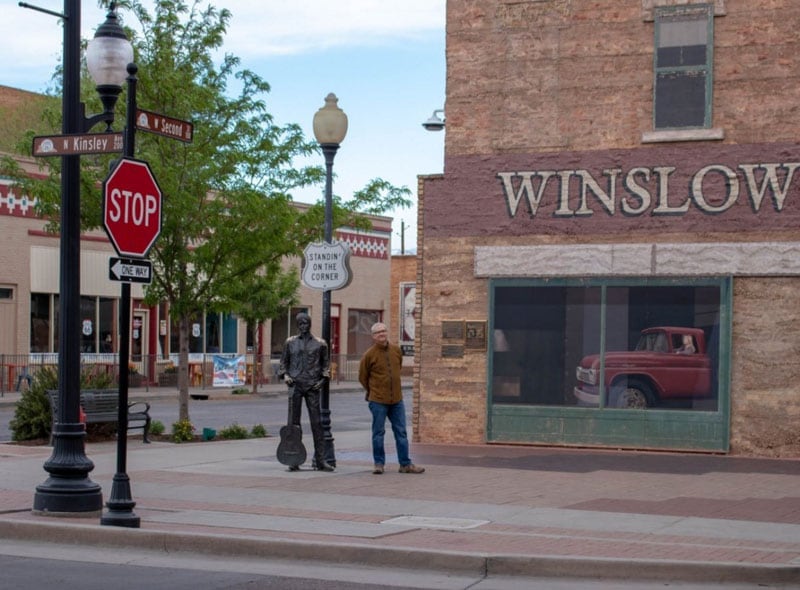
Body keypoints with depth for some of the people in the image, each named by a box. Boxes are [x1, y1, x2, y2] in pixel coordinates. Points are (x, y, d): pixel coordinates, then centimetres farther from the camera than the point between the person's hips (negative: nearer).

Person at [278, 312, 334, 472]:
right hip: (295, 385, 1)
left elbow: (326, 363, 14)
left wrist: (323, 379, 1)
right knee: (294, 422, 2)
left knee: (316, 422, -3)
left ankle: (320, 460, -2)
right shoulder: (290, 342, 9)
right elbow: (283, 361, 15)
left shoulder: (320, 343, 7)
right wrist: (284, 374, -2)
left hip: (313, 386, -1)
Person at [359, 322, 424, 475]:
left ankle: (405, 464, 11)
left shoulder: (397, 350, 4)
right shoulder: (369, 355, -9)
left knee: (401, 432, 6)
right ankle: (379, 463, 13)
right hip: (378, 401, -4)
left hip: (397, 400, 4)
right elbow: (362, 377, 3)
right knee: (378, 432, 3)